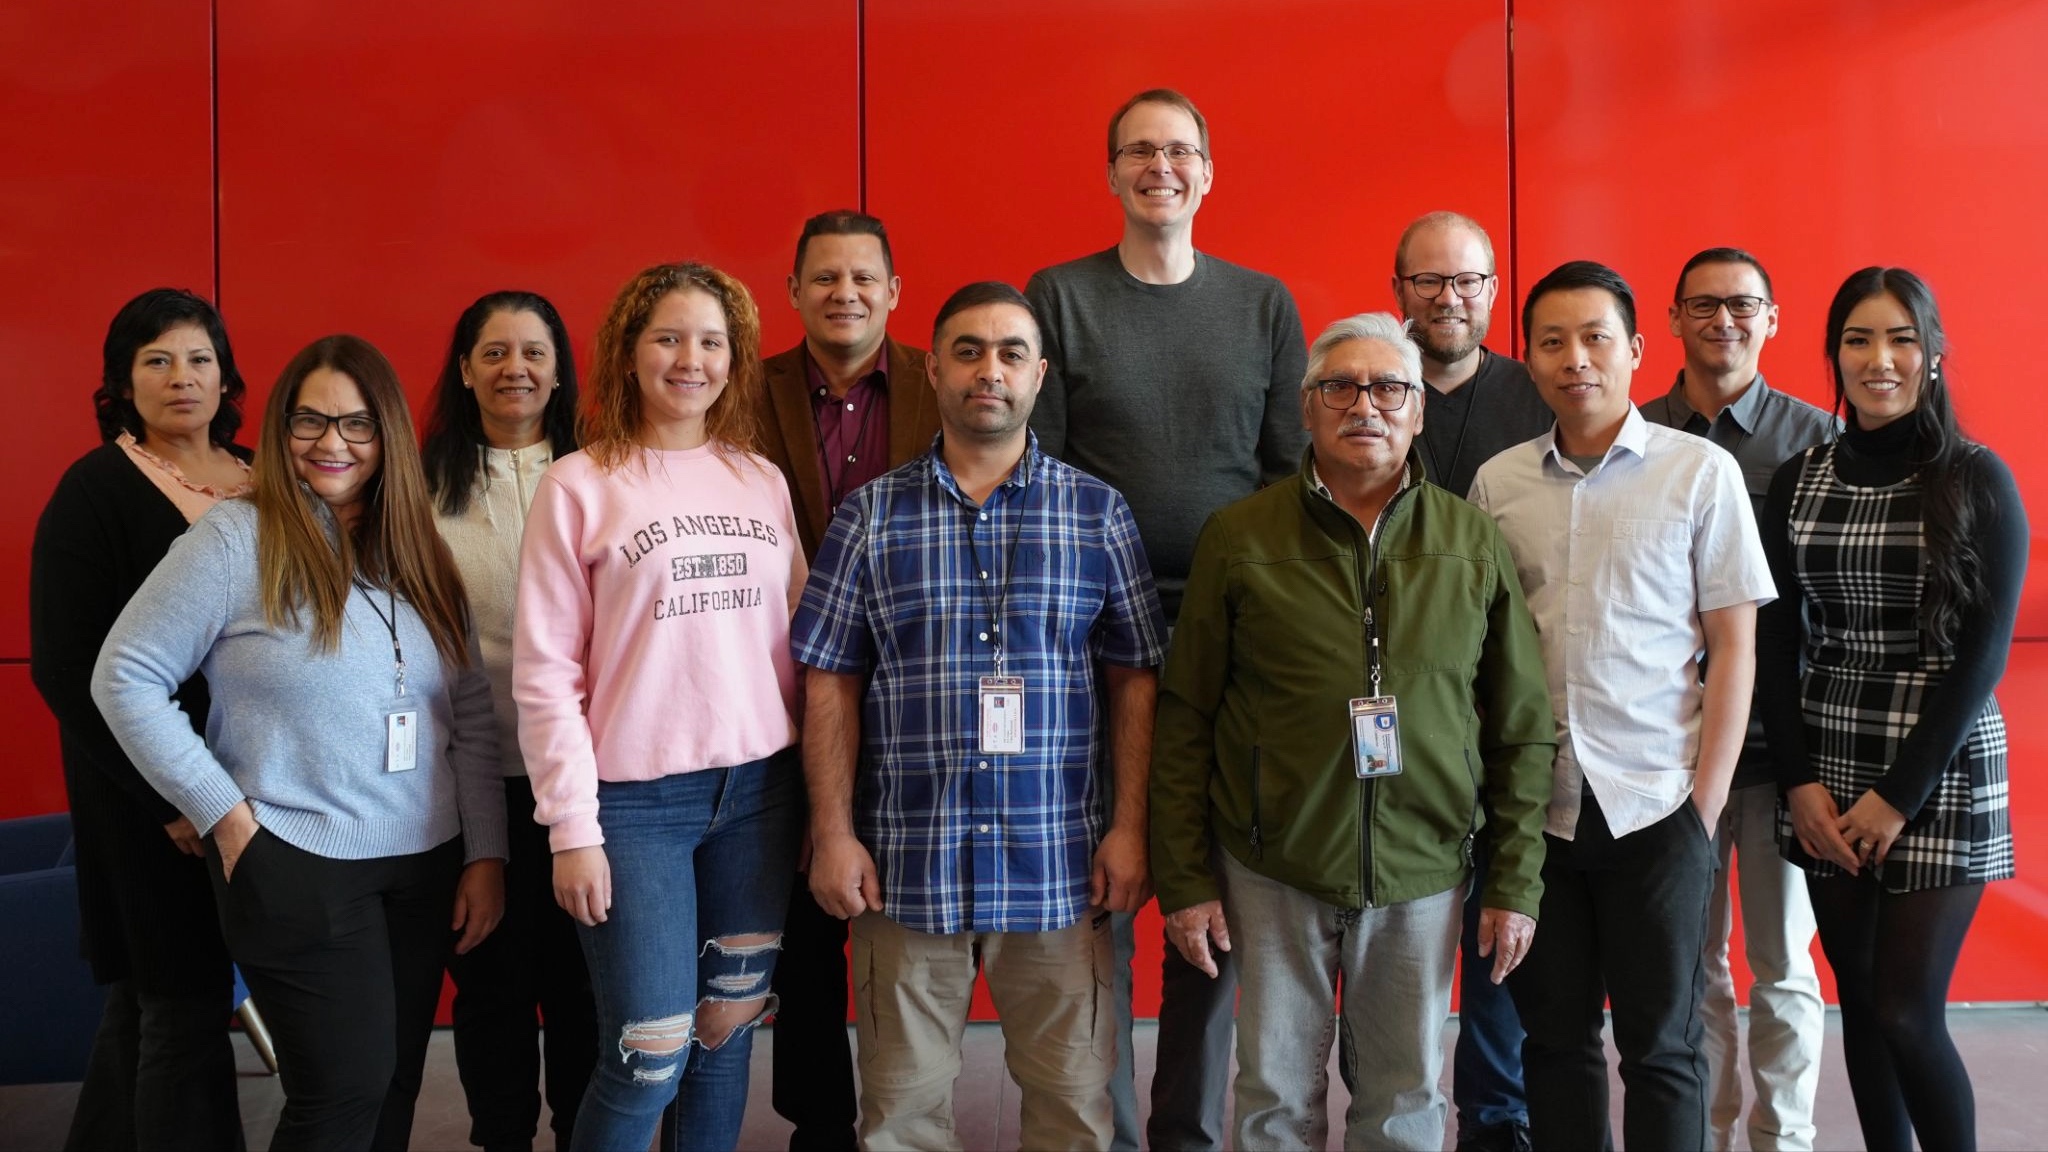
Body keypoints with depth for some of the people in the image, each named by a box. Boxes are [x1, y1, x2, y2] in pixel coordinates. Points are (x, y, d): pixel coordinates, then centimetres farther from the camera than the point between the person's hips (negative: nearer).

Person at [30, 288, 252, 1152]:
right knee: (185, 1006, 1)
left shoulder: (263, 483, 7)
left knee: (146, 991, 18)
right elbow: (66, 670, -11)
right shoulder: (95, 490, -7)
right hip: (151, 800, -5)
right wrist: (169, 798, -16)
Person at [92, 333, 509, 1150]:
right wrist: (224, 816, -10)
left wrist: (486, 852, 2)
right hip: (297, 868, -5)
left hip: (424, 867, 5)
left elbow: (471, 713, 7)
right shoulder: (236, 537, -7)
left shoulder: (418, 553, 8)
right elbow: (125, 680, -7)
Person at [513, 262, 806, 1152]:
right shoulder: (579, 486, -4)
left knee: (728, 1036, 12)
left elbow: (794, 640, 11)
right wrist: (573, 827, -10)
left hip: (759, 789, 4)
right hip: (635, 801, -4)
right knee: (648, 1061, 0)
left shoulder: (761, 480, 8)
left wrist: (813, 788, 6)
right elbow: (545, 674, -6)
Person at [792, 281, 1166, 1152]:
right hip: (905, 867, 0)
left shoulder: (1098, 512, 4)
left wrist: (1129, 827, -2)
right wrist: (833, 835, -3)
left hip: (1061, 867, 0)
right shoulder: (871, 516, 4)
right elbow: (831, 685, 3)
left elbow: (1133, 680, 4)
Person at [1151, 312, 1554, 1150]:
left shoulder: (1475, 542, 3)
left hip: (1424, 870, 1)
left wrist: (1517, 881, 2)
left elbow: (1524, 726, 5)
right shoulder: (1239, 536, -2)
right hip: (1272, 869, -1)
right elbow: (1184, 720, -1)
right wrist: (1184, 878, -3)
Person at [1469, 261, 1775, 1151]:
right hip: (1533, 805, 3)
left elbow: (1734, 649, -1)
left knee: (1661, 1044, 7)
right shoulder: (1497, 482, 5)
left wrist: (1706, 804, -6)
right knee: (1553, 1036, 12)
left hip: (1654, 808, -2)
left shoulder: (1701, 471, -2)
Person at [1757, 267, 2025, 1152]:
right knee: (1860, 1004, 9)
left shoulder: (1978, 480, -4)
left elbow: (1983, 651, -8)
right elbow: (1778, 642, 6)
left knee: (1906, 1015, -5)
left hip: (1942, 774, -3)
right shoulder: (1798, 480, 5)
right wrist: (1801, 782, -3)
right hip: (1824, 773, 3)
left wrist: (1899, 795, -12)